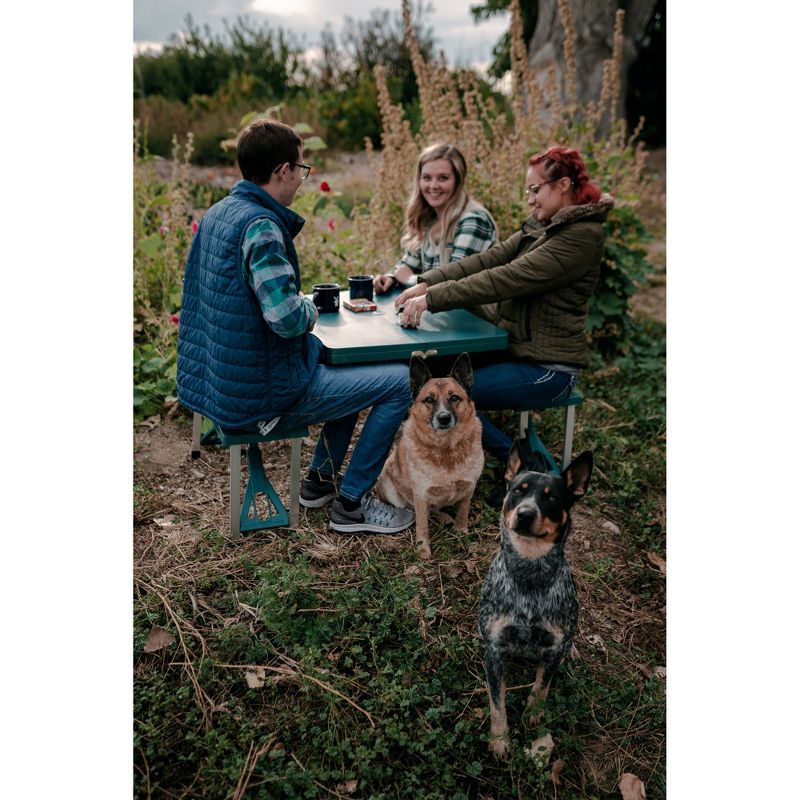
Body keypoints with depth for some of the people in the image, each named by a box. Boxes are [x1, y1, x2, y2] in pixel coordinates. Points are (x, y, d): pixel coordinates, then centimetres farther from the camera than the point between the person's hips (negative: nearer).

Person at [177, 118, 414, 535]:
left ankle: (321, 477, 31)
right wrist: (310, 308, -8)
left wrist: (300, 303, 7)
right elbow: (287, 318, -30)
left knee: (354, 362, 27)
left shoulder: (217, 213, 8)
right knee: (402, 381, -5)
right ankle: (351, 503, 6)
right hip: (261, 394, -10)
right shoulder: (260, 226, -22)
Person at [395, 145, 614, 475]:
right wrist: (427, 283, -11)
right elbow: (489, 259, 1)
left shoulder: (580, 236, -17)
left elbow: (507, 279, -26)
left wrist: (432, 299, -28)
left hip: (545, 369, -9)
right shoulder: (542, 225, 11)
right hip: (516, 347, 9)